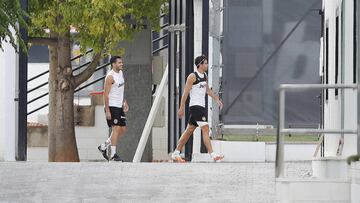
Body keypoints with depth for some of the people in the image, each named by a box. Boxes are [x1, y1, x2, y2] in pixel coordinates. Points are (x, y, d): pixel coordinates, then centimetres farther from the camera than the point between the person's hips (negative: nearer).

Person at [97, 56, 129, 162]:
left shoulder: (121, 73, 12)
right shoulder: (110, 76, -15)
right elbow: (106, 94, -17)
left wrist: (124, 102, 14)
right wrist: (107, 111, -20)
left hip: (119, 106, 9)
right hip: (112, 106, -9)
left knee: (122, 129, 10)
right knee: (116, 129, -10)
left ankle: (103, 146, 21)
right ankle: (113, 154, -6)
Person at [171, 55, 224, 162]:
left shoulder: (205, 76, 14)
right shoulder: (192, 76, -12)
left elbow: (207, 90, 28)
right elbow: (185, 92, -12)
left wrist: (217, 99, 22)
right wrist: (181, 108, -14)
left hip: (201, 106, 9)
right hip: (195, 105, -9)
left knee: (189, 130, 12)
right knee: (205, 128, -15)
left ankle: (176, 153, 18)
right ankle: (212, 154, -19)